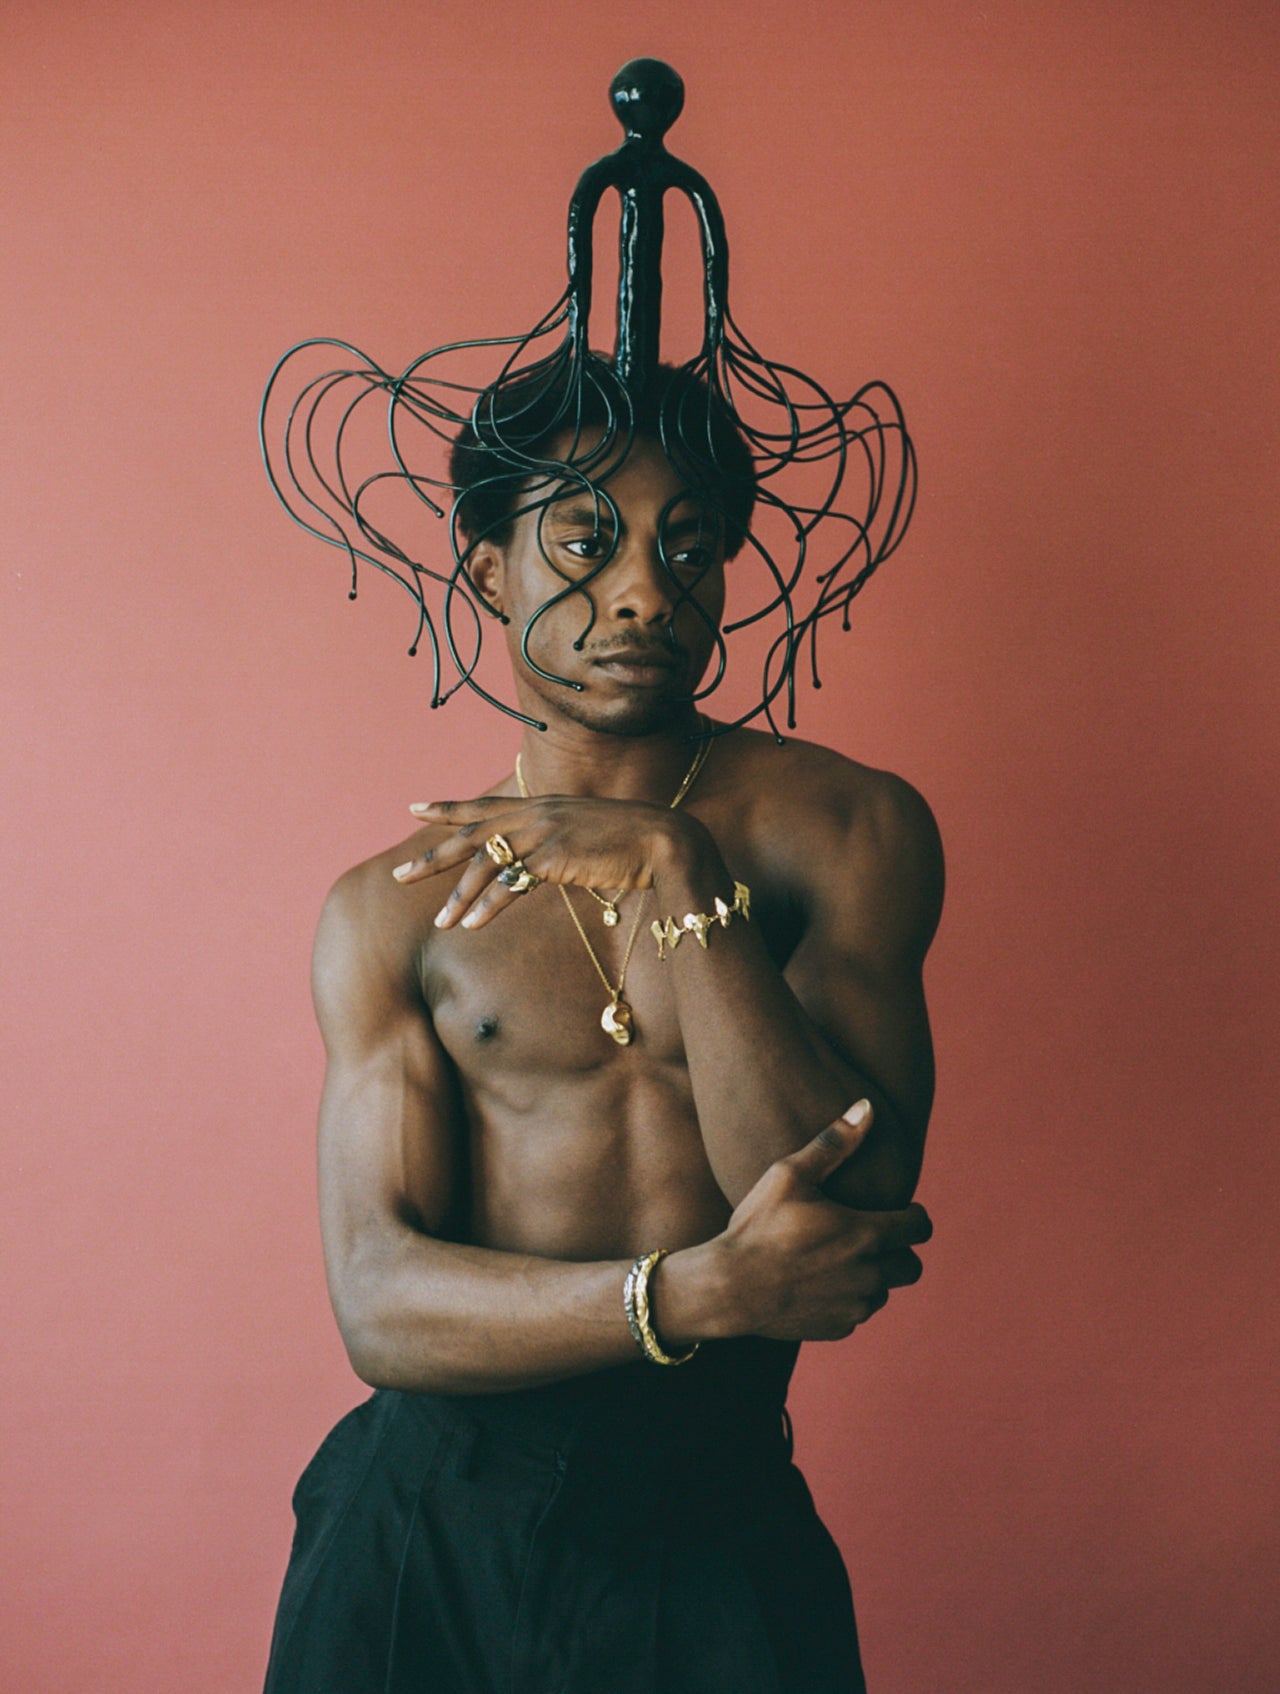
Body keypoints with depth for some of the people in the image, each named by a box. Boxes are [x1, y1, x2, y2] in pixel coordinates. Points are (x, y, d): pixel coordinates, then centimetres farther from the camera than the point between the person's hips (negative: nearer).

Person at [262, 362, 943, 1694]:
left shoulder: (848, 830, -4)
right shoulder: (391, 909, 0)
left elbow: (854, 1217, -15)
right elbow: (381, 1308, -8)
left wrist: (676, 873, -22)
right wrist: (697, 1294, -22)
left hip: (712, 1529, -1)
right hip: (423, 1527, 1)